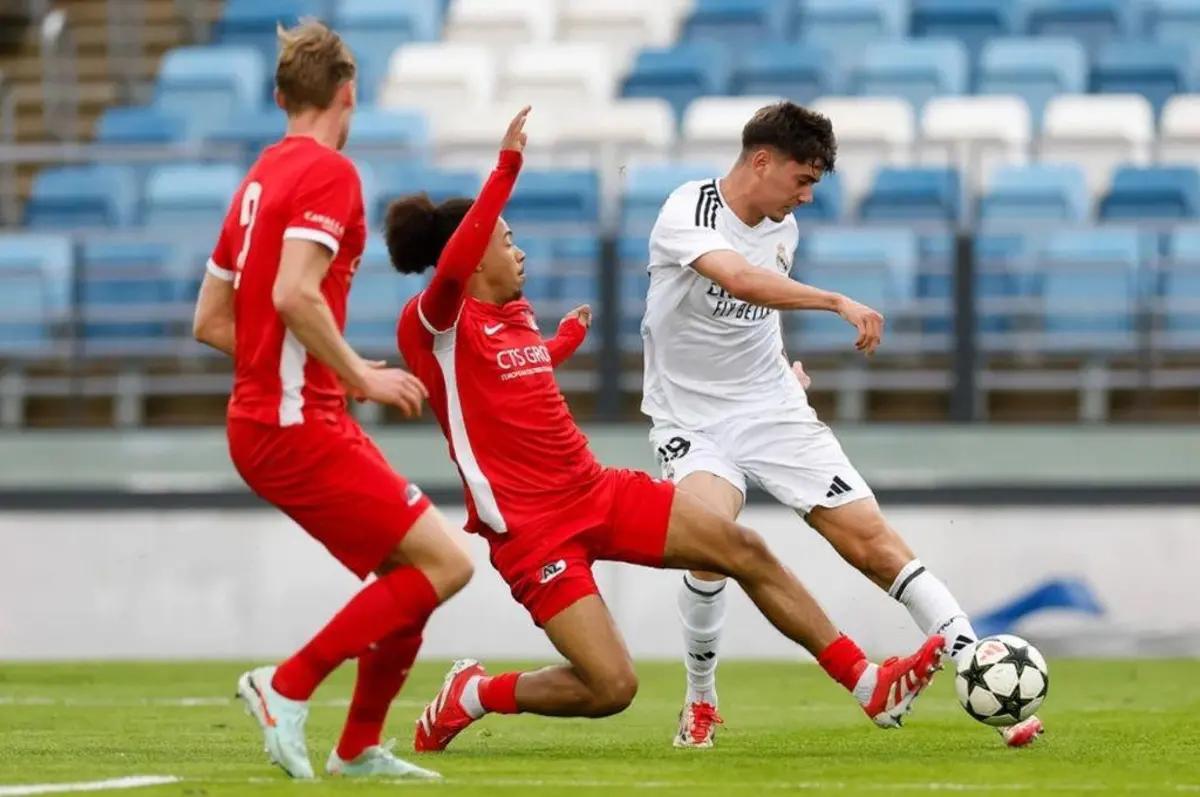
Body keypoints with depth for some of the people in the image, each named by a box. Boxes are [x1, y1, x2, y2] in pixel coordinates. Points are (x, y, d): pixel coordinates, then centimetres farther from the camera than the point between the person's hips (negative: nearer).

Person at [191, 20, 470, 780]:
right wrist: (359, 375, -14)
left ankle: (359, 748, 17)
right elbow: (294, 294, -25)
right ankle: (287, 686, -9)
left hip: (265, 416, 10)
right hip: (298, 424, -10)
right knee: (443, 563, -10)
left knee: (413, 568, 14)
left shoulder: (262, 178, 16)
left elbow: (211, 321, 19)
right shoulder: (329, 173, -11)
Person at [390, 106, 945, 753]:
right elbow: (451, 264, -35)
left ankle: (869, 685, 11)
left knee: (744, 550, 2)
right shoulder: (431, 324, -12)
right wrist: (507, 169, -38)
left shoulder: (515, 315, 14)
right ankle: (470, 695, 9)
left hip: (597, 491, 9)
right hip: (531, 528, -9)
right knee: (611, 688, -16)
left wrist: (568, 336, 52)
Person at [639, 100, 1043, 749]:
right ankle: (700, 702, -7)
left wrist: (785, 366, 12)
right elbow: (739, 280, -37)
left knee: (870, 536, -7)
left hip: (772, 406, 5)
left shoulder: (783, 229, 5)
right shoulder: (688, 213, -17)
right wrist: (837, 303, -42)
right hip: (691, 420, -5)